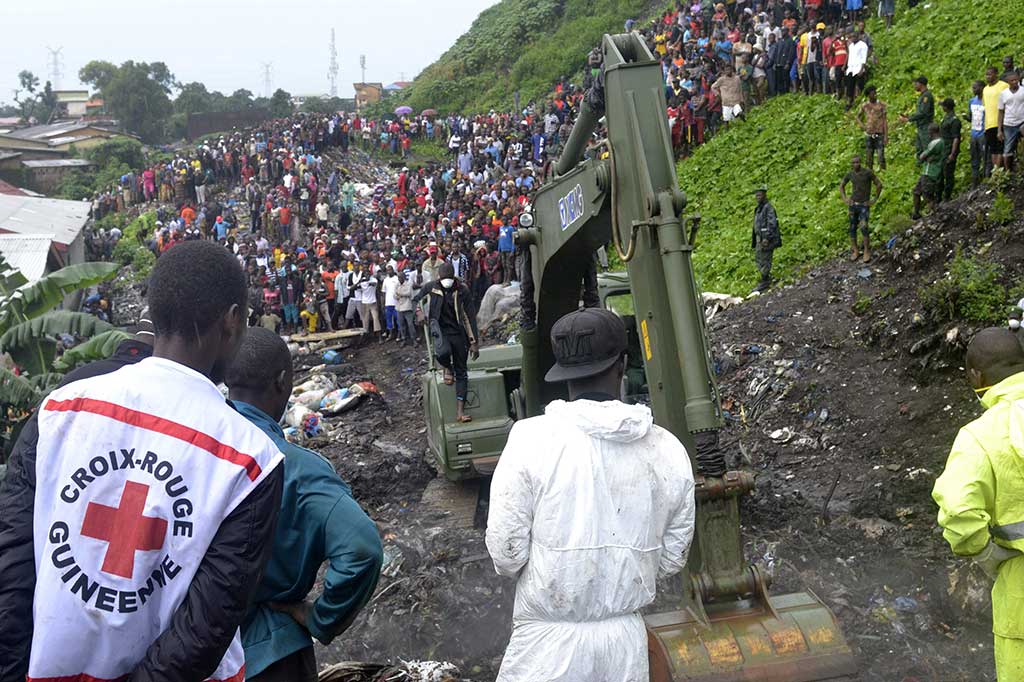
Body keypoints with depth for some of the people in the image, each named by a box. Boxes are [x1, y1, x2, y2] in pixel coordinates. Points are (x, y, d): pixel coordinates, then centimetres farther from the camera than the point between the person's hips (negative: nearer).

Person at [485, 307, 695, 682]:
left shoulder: (531, 438, -15)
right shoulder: (669, 450, -5)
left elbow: (505, 553, -11)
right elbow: (671, 560, 4)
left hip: (548, 641, -3)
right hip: (627, 638, 3)